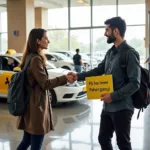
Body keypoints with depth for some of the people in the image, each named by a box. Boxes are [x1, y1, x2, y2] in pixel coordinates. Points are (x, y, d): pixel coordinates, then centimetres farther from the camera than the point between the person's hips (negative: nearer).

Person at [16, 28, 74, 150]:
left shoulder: (32, 57, 14)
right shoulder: (36, 59, -17)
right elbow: (45, 84, -17)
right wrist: (65, 78, -9)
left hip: (31, 106, 10)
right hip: (36, 106, -10)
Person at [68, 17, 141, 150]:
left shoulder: (130, 53, -15)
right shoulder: (110, 52, 11)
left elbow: (134, 84, -19)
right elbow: (99, 70, 17)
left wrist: (113, 96, -21)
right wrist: (78, 76, 7)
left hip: (122, 108, -8)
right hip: (108, 107, 8)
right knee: (103, 139, 18)